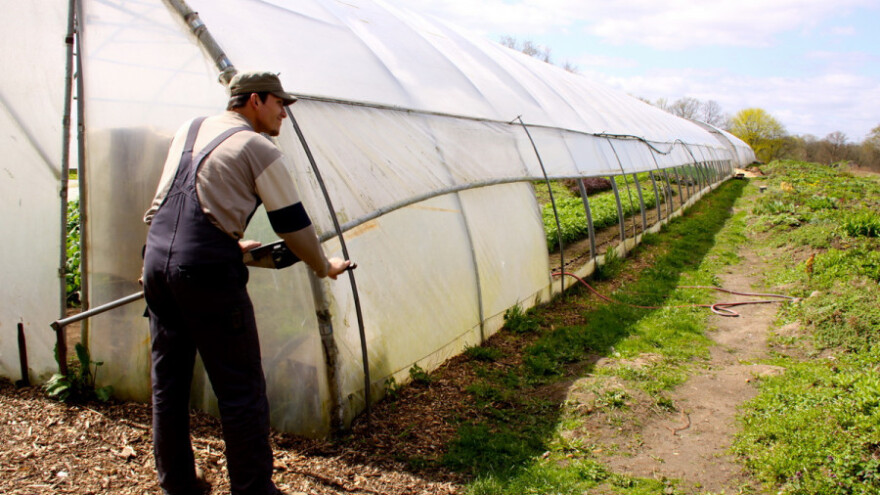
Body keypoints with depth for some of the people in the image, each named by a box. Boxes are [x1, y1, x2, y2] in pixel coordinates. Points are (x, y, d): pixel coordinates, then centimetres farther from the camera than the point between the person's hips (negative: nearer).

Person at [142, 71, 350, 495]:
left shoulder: (189, 130, 19)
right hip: (207, 271, -8)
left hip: (157, 261, 8)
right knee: (240, 388, 3)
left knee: (168, 381, 16)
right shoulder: (257, 148, -2)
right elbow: (292, 223, -1)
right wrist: (324, 267, 14)